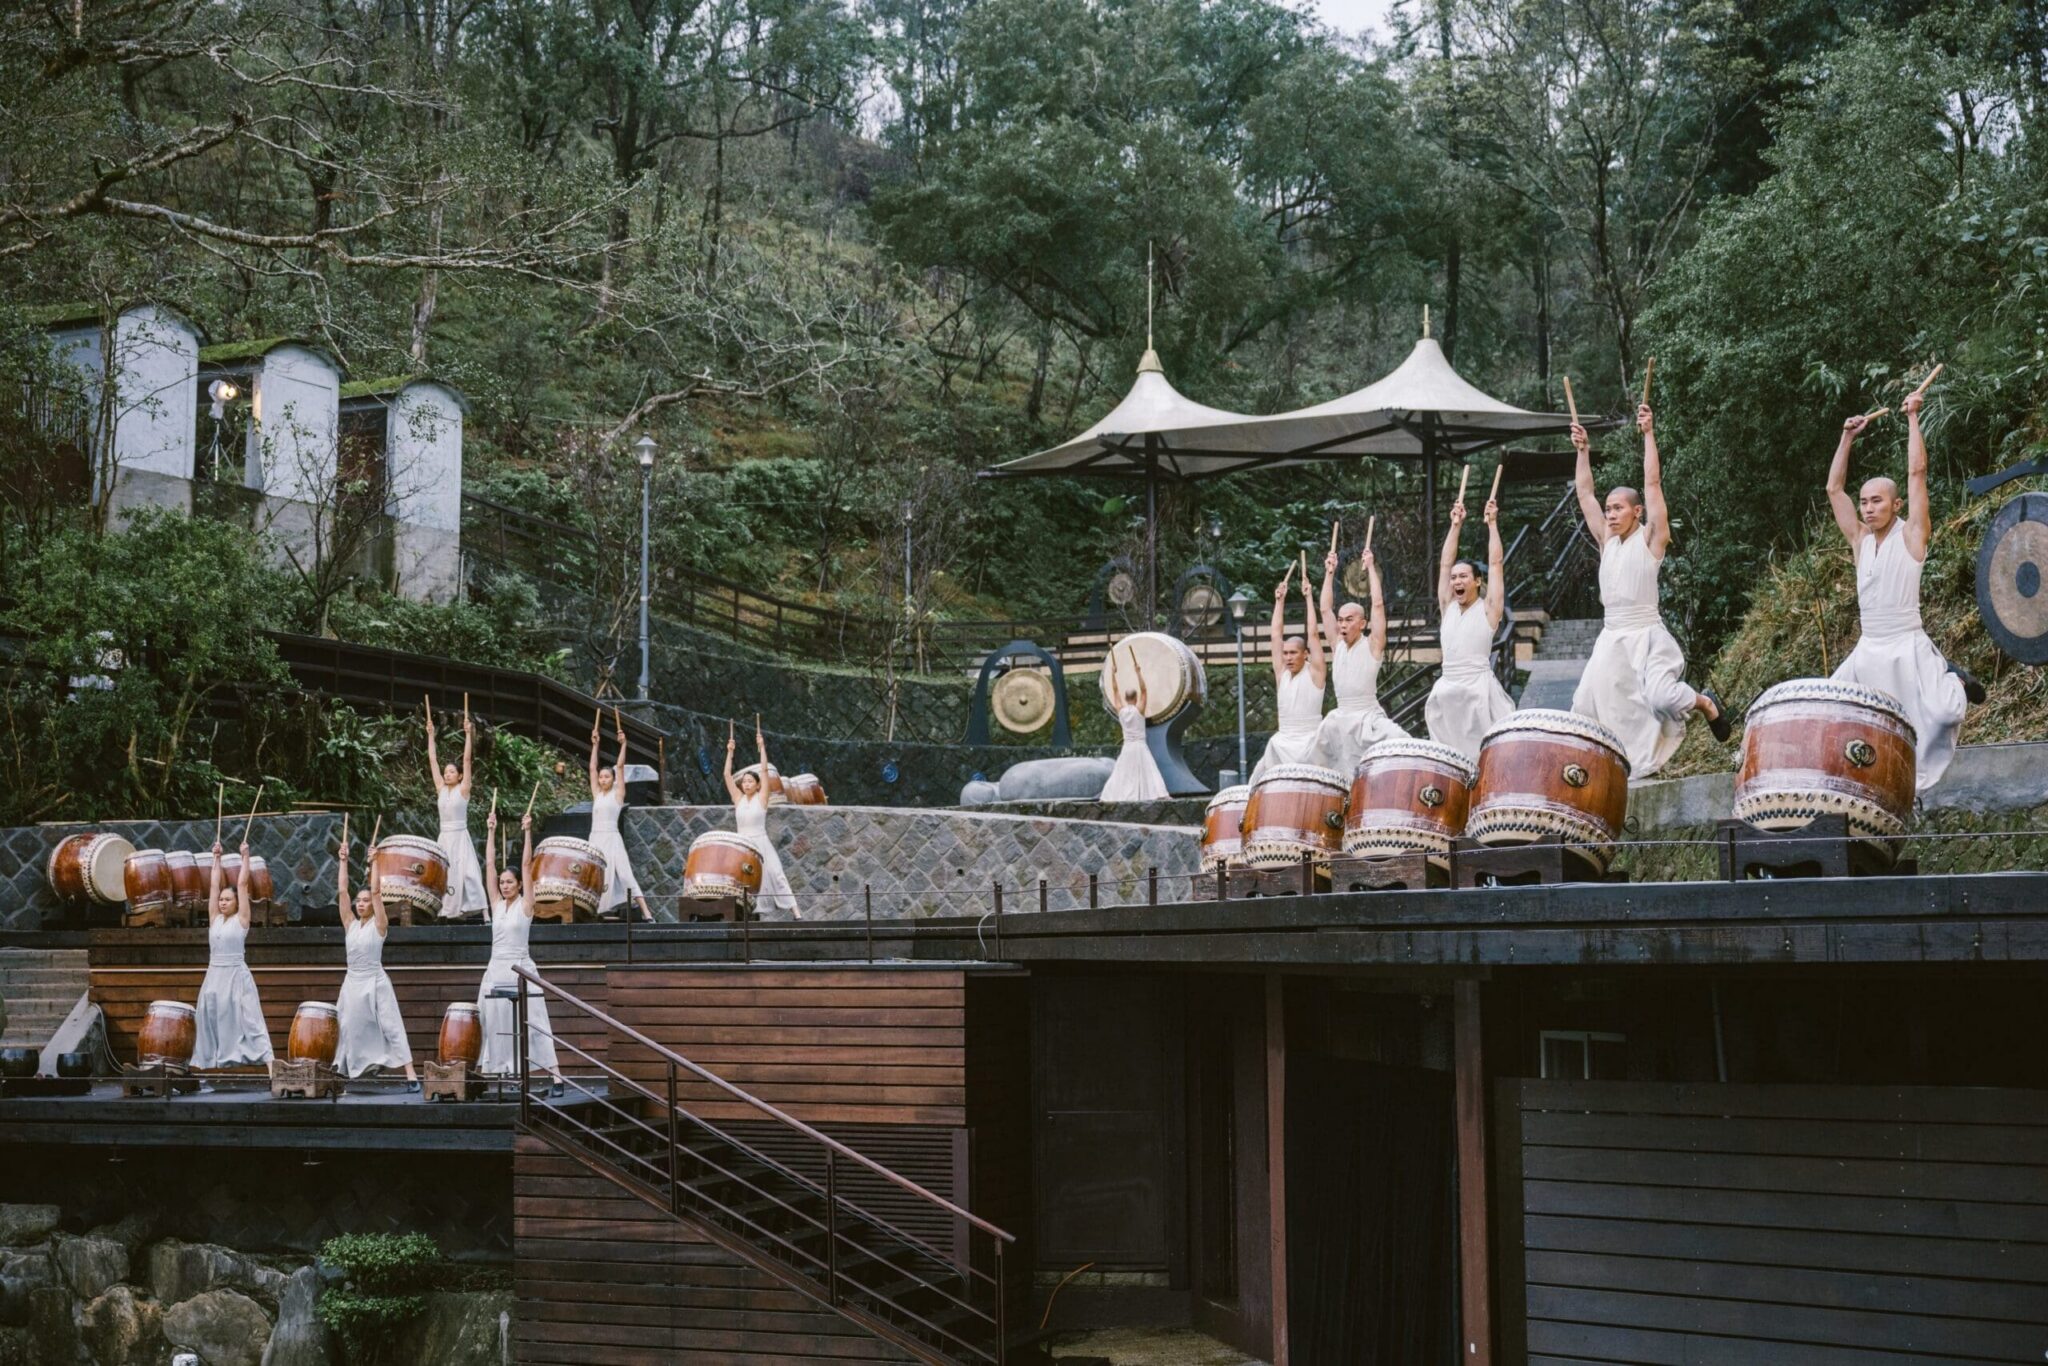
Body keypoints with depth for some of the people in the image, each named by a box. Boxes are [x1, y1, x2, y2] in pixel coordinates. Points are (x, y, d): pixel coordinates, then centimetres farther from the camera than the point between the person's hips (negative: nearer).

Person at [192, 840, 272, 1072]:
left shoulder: (241, 919, -2)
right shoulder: (214, 919, 10)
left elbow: (242, 884, -4)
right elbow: (214, 885, 12)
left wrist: (245, 857, -2)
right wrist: (216, 858, 13)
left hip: (236, 976, -5)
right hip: (214, 976, 5)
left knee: (244, 1020, -11)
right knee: (212, 1020, 6)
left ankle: (265, 1059, -15)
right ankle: (212, 1060, 14)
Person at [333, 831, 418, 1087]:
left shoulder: (379, 925, -4)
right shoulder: (350, 924, 7)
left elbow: (376, 891, -13)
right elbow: (342, 890, 3)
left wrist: (374, 862, -10)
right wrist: (343, 861, 0)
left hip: (375, 983, -5)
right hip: (352, 983, 5)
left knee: (391, 1028, -8)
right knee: (349, 1030, 7)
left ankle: (411, 1075, -12)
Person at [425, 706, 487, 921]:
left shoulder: (463, 789, -2)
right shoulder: (441, 789, 10)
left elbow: (467, 759, -7)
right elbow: (433, 760, 11)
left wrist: (468, 733, -10)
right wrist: (430, 735, 11)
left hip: (460, 837, -5)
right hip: (443, 838, 5)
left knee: (462, 873, -10)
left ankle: (466, 909, -11)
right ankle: (445, 909, 3)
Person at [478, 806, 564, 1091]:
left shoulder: (525, 905, -2)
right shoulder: (496, 905, 9)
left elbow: (526, 864, -8)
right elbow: (490, 864, 8)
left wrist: (527, 832, -11)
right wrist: (491, 832, 6)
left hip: (520, 970, -5)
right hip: (496, 969, 5)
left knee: (532, 1022, -9)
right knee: (495, 1021, 6)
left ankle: (556, 1074, -12)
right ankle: (494, 1071, 14)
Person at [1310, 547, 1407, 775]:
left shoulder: (1372, 645, -2)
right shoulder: (1337, 645, 12)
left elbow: (1378, 604, -9)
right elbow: (1325, 610, 13)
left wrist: (1371, 568, -3)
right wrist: (1330, 573, 13)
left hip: (1368, 720, -5)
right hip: (1339, 722, 5)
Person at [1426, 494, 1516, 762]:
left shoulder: (1488, 609, 2)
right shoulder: (1448, 607, 15)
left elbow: (1495, 563, -1)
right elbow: (1445, 564, 17)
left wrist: (1492, 523, 3)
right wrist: (1456, 525, 17)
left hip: (1479, 689, -5)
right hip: (1446, 691, 5)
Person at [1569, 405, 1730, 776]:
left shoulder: (1650, 539, -2)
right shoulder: (1607, 542, 13)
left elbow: (1653, 483, -8)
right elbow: (1585, 494, 15)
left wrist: (1648, 434, -8)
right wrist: (1583, 451, 10)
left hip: (1646, 637, -6)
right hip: (1611, 639, 6)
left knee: (1661, 695, -23)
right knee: (1590, 703, -7)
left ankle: (1706, 703, 9)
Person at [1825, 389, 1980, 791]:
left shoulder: (1911, 534, -3)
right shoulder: (1860, 538, 11)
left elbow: (1917, 472, -9)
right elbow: (1834, 488, 14)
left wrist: (1912, 418, -5)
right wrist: (1848, 438, 12)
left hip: (1908, 648, -5)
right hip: (1867, 651, 5)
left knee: (1942, 714, -21)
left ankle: (1955, 682, 16)